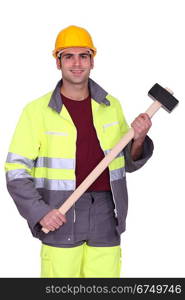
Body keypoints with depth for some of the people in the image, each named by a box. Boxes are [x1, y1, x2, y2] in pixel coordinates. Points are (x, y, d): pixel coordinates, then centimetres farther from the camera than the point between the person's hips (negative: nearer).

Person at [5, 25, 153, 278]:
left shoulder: (111, 106, 5)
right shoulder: (36, 111, -6)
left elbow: (129, 161, 13)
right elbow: (16, 171, -5)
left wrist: (139, 139, -8)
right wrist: (40, 212, -17)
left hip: (105, 215, 3)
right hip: (61, 216, -3)